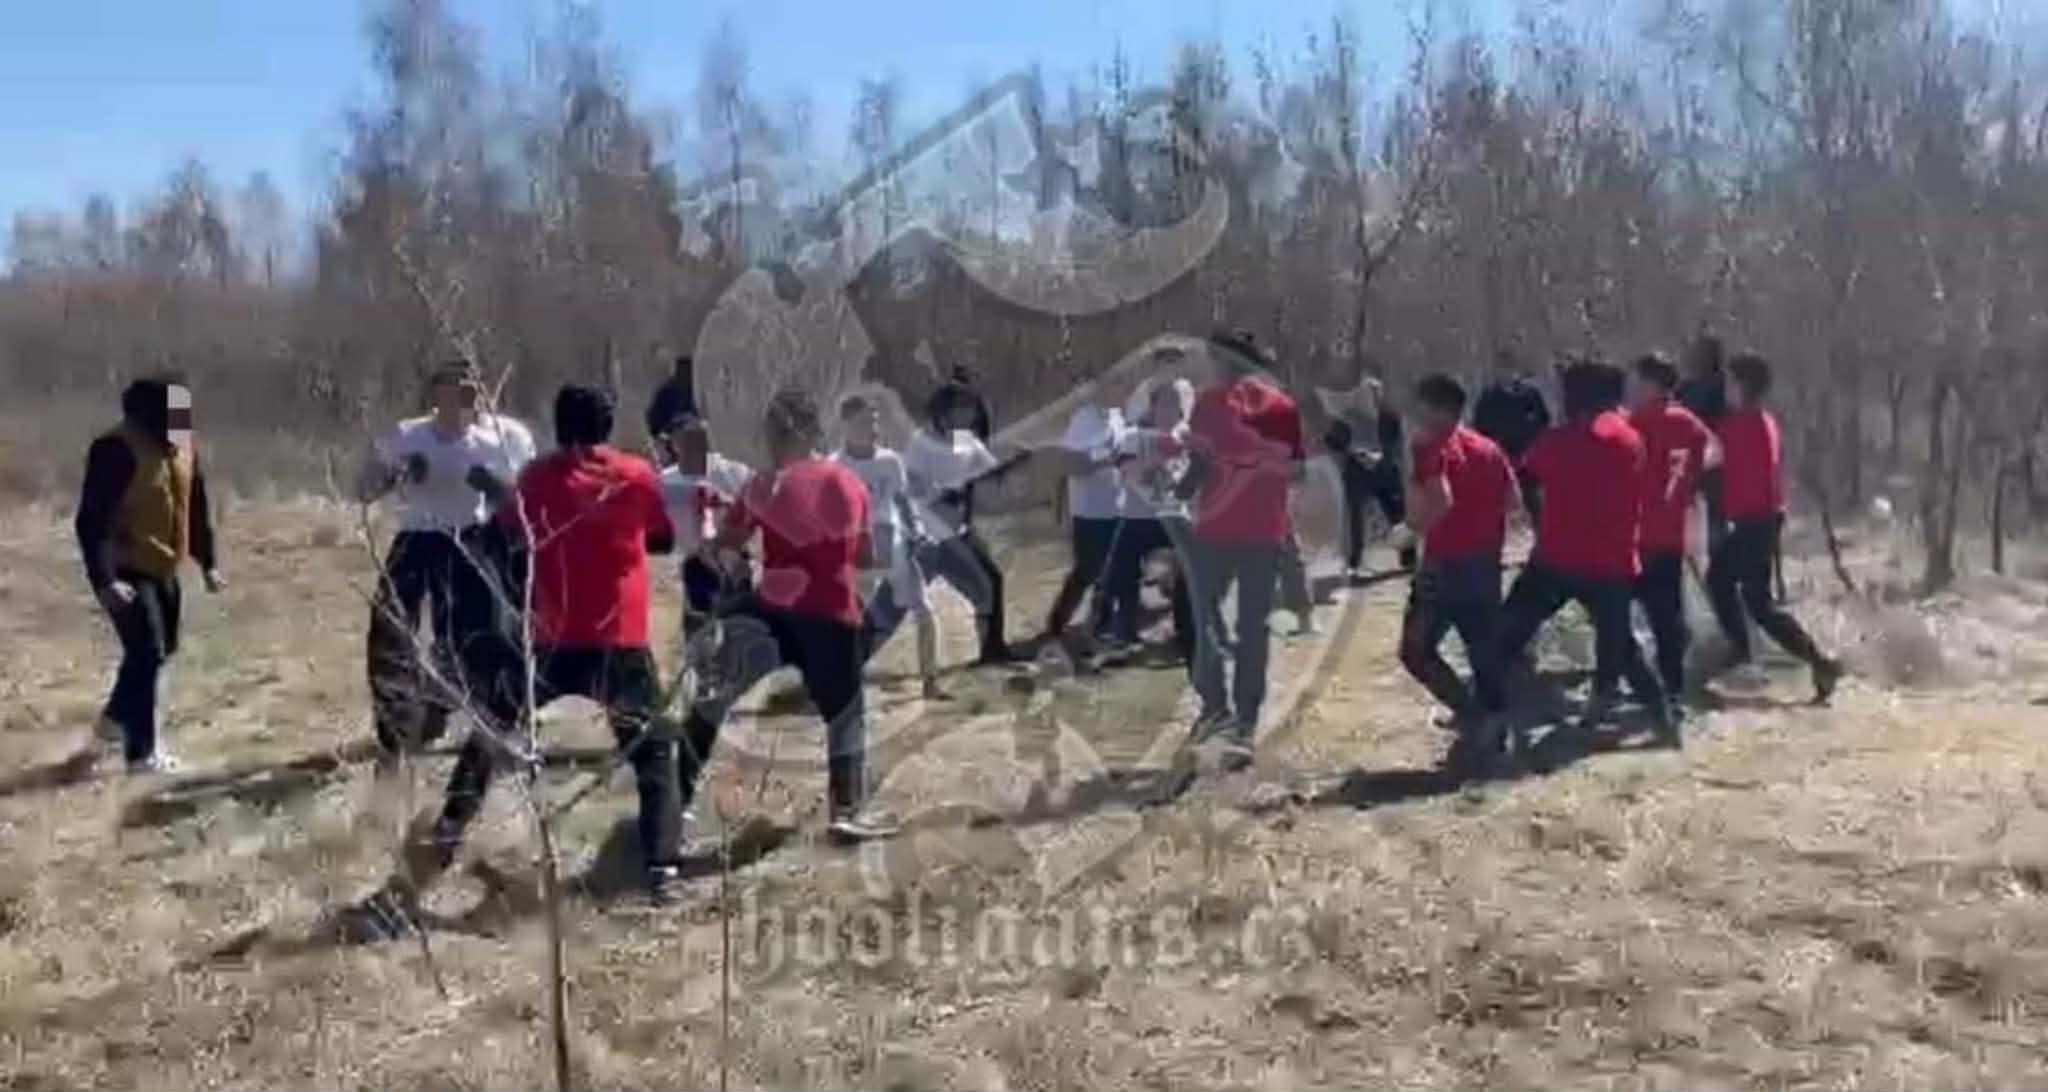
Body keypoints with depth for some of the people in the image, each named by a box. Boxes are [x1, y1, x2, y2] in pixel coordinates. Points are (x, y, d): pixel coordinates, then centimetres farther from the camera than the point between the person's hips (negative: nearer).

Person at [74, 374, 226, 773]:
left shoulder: (182, 446, 3)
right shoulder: (117, 450, -22)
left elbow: (196, 505, 14)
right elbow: (90, 520, -24)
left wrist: (208, 562, 13)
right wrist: (104, 580, -29)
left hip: (163, 569, 9)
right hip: (126, 571, -8)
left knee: (161, 648, 19)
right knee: (147, 652, -11)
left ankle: (116, 717, 42)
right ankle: (142, 752, -1)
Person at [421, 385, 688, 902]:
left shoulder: (537, 477, 3)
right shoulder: (637, 474, 0)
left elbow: (503, 536, 12)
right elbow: (665, 540, 12)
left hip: (552, 640, 1)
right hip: (621, 642, -1)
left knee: (490, 732, 23)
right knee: (653, 752, 8)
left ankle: (449, 833, 23)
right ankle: (661, 867, -4)